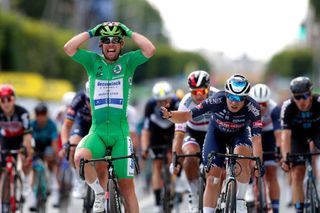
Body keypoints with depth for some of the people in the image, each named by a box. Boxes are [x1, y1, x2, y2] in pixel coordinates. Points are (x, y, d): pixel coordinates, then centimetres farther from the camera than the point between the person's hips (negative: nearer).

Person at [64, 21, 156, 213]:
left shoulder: (127, 62, 4)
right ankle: (100, 192, -5)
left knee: (127, 185, -1)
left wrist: (129, 32, -4)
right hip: (97, 130, 0)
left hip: (120, 132, 0)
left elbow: (150, 50, -13)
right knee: (80, 157, -31)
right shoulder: (93, 61, 7)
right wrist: (91, 32, -3)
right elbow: (69, 48, -7)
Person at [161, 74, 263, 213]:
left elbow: (257, 139, -35)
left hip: (239, 133, -1)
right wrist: (169, 115, -51)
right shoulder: (217, 101, -33)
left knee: (242, 157, -32)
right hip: (217, 132, 1)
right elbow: (187, 116, -33)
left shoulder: (252, 108, -33)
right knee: (212, 179, -10)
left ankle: (240, 200, -11)